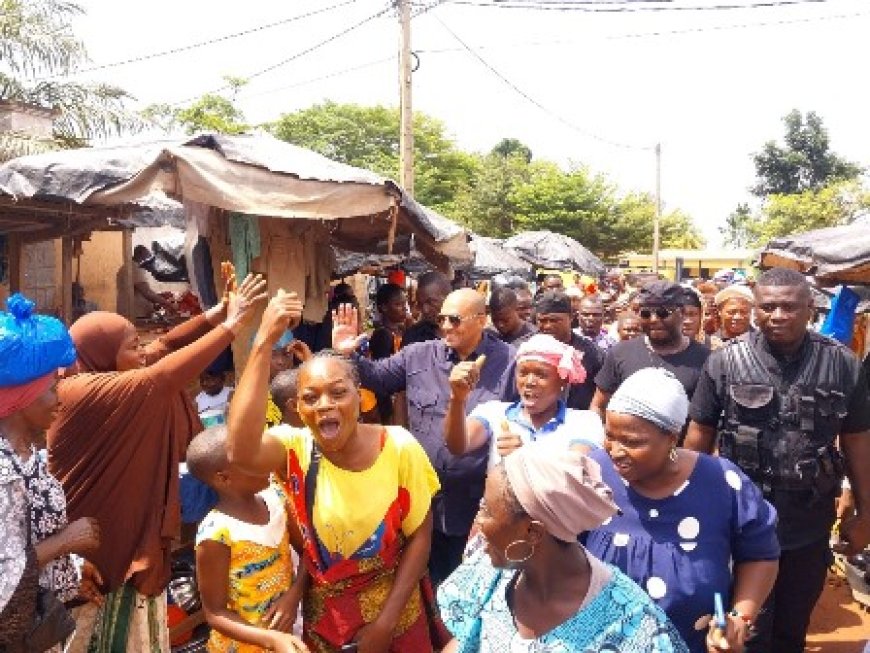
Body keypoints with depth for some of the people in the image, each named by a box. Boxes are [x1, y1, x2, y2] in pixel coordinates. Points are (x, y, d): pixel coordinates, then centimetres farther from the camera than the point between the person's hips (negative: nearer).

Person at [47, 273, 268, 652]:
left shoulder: (104, 383, 2)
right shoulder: (81, 392, -24)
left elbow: (164, 347, 3)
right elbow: (159, 379, -32)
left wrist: (218, 311, -8)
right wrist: (232, 324, -29)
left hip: (123, 538, 9)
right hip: (87, 555, -9)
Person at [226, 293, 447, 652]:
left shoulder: (399, 447, -16)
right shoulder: (294, 447, -15)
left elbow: (420, 535, -8)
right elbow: (239, 453, -38)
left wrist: (385, 622, -11)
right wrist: (264, 342, -38)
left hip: (397, 613, -1)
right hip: (324, 617, 1)